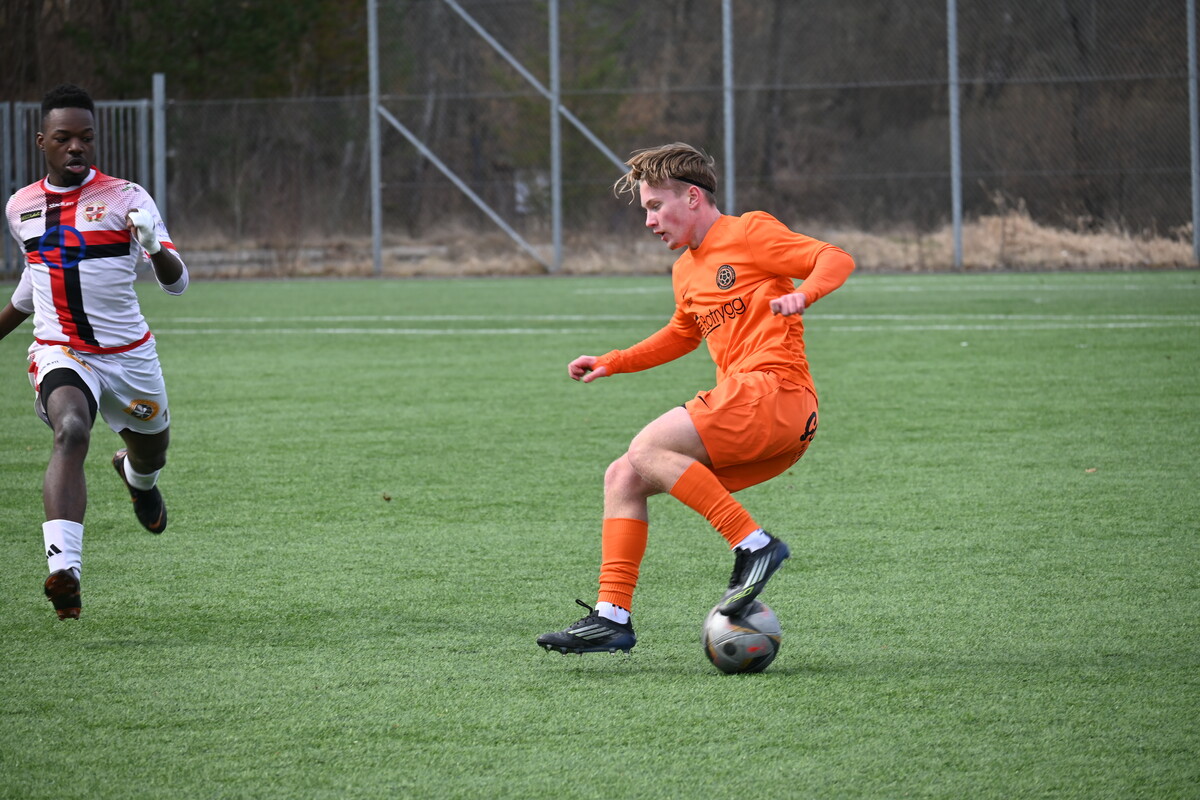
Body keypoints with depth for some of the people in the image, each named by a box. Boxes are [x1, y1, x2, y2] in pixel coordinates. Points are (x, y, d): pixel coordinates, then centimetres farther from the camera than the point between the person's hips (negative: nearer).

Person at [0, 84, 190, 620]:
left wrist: (153, 246, -34)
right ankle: (64, 569, -45)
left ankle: (136, 476, 64)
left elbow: (177, 284, -13)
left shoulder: (124, 197, -8)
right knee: (71, 431, -31)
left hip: (129, 354, 0)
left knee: (151, 452, 21)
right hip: (59, 352, 0)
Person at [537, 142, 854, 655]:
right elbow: (681, 335, 42)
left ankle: (754, 544, -21)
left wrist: (801, 294, -27)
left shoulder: (749, 233, 0)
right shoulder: (686, 272, 24)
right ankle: (612, 616, -4)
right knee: (623, 477, 1)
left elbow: (835, 259, -6)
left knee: (648, 448, -22)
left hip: (774, 391, -9)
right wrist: (612, 363, 32)